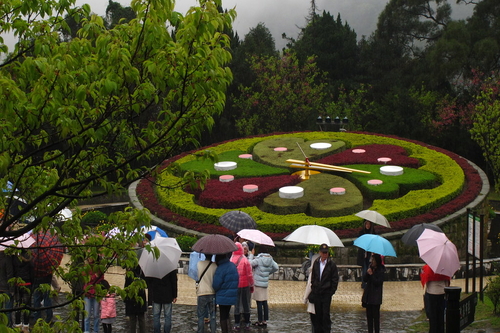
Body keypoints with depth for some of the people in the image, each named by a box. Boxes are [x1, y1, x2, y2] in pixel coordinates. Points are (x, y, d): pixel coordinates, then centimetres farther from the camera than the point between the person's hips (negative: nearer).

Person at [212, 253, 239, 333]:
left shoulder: (220, 269, -21)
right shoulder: (233, 266, 4)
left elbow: (216, 285, -18)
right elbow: (237, 280, 14)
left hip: (223, 297, -7)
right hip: (232, 296, 7)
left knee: (223, 317, 2)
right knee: (226, 315, 19)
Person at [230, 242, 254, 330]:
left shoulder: (230, 260, -6)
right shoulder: (245, 260, -12)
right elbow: (249, 274, -8)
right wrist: (251, 285, 4)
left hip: (234, 286, 1)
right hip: (245, 285, -1)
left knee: (237, 304, 9)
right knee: (246, 303, 9)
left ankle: (237, 324, 11)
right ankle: (247, 324, 14)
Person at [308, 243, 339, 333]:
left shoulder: (331, 264, -4)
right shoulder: (316, 263, 8)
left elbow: (335, 279, -2)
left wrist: (332, 291, -7)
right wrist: (313, 288, 7)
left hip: (326, 293, -4)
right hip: (317, 293, 4)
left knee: (326, 314, -5)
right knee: (318, 314, 8)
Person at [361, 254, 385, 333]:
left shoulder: (381, 271, -8)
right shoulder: (370, 268, 10)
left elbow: (378, 282, -15)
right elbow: (364, 279, 6)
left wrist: (371, 275, -18)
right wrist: (367, 273, -11)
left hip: (376, 296, -6)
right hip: (368, 295, 6)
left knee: (376, 315, -5)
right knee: (369, 315, 9)